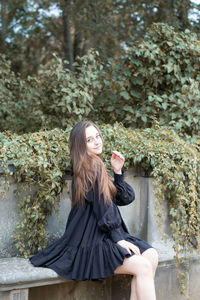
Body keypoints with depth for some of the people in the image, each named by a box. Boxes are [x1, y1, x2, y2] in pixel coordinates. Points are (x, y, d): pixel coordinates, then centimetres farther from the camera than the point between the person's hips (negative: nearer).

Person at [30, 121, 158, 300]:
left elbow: (125, 198, 14)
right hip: (90, 243, -9)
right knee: (143, 266, -22)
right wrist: (119, 239, -13)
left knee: (151, 255, -7)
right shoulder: (91, 168, -12)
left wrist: (118, 172, 2)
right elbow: (101, 209, -15)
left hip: (103, 236, 9)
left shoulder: (97, 166, 16)